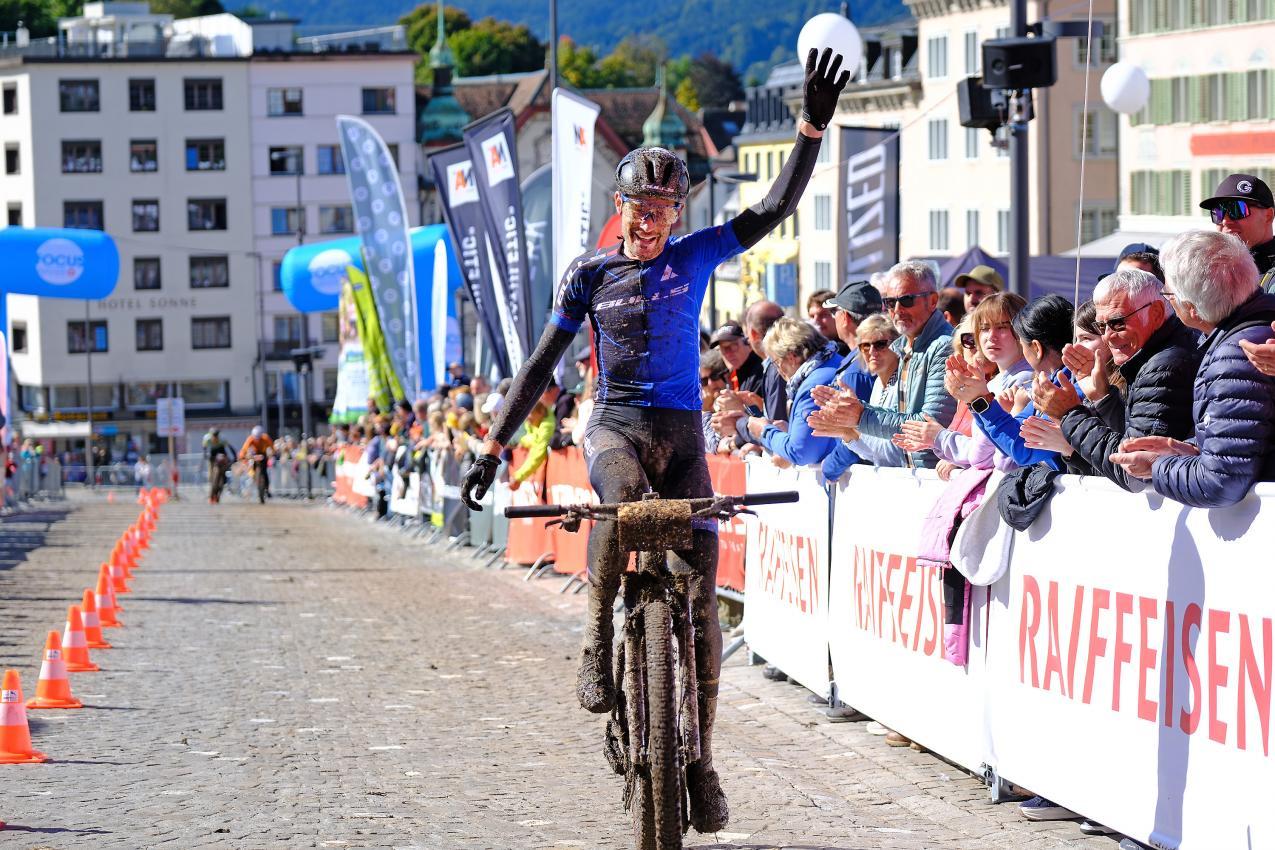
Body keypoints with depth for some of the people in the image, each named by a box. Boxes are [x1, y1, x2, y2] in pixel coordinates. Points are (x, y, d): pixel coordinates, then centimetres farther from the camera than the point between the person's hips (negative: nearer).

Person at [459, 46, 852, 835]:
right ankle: (599, 644, -24)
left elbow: (777, 208, -4)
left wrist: (814, 126, -15)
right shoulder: (592, 272, 3)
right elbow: (542, 363, 7)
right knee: (622, 502, -39)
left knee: (701, 591, -5)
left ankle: (699, 758, 3)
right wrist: (494, 447, 4)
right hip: (615, 423, -1)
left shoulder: (696, 257, 4)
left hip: (682, 432, 1)